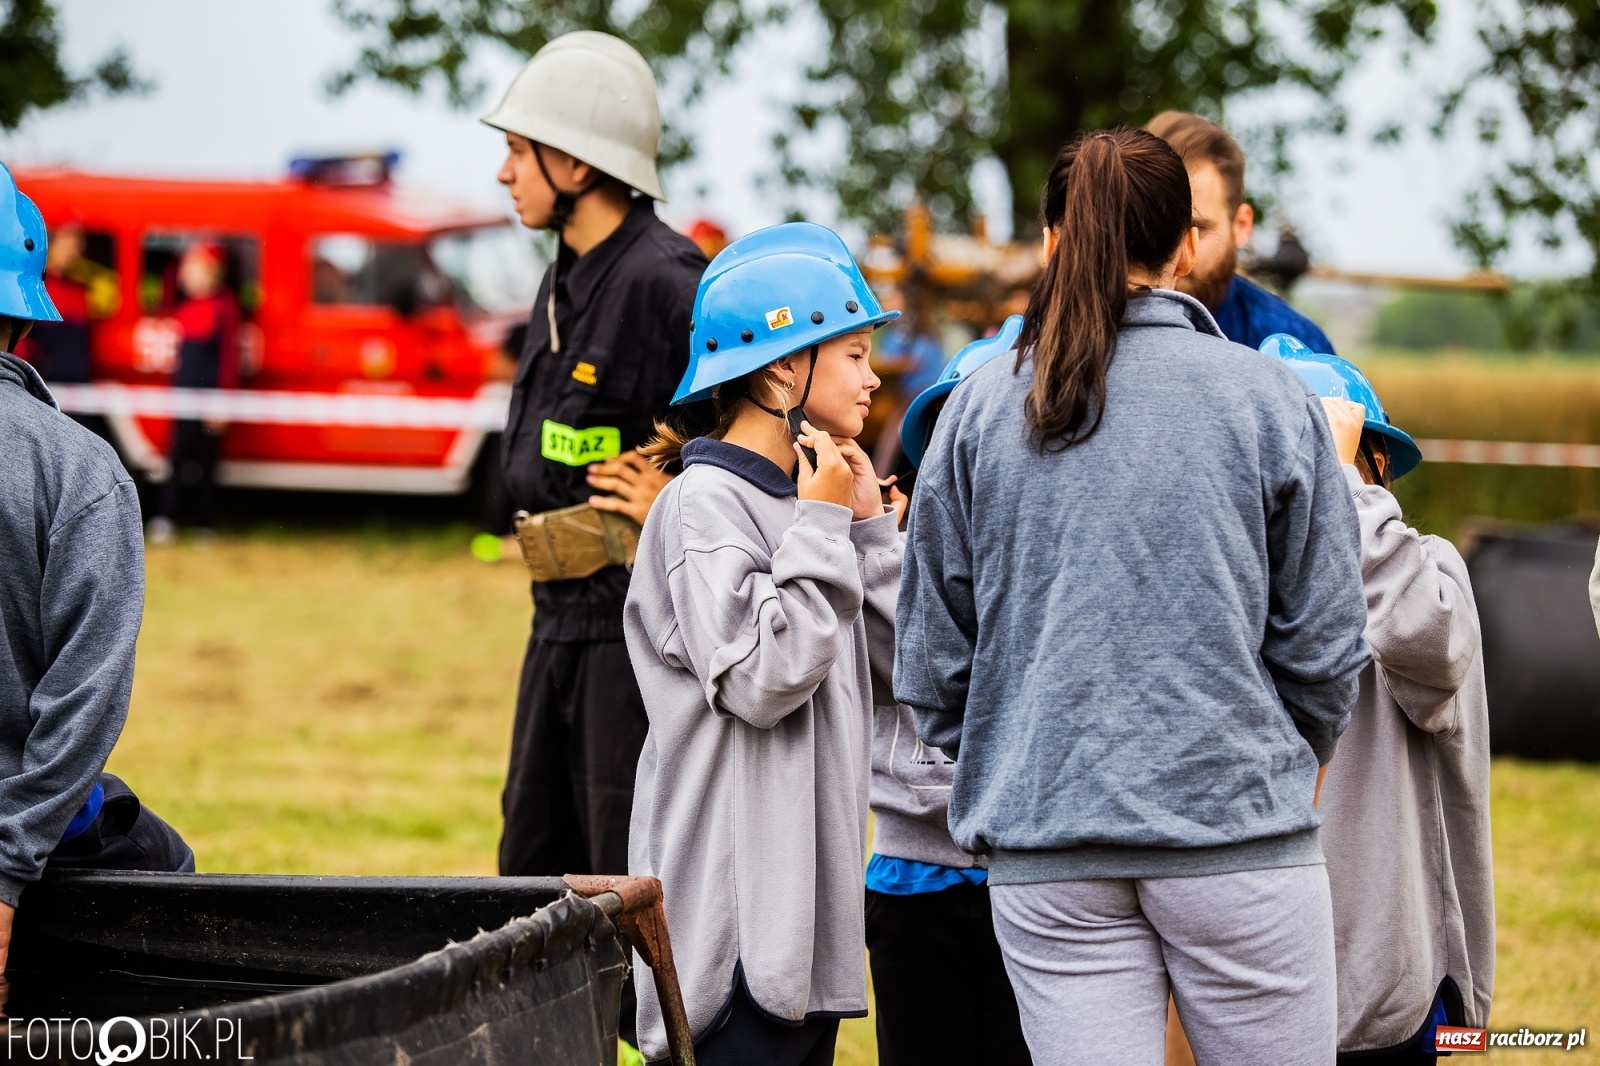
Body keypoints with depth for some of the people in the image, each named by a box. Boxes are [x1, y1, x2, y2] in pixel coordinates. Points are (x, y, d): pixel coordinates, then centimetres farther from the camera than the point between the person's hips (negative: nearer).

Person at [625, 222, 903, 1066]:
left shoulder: (808, 496, 14)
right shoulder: (706, 504, -11)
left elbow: (890, 668, 13)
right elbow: (759, 679, -21)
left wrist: (868, 528, 6)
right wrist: (822, 529, -14)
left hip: (808, 892, 9)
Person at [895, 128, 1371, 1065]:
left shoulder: (979, 410, 4)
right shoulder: (1269, 398, -1)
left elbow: (932, 643, 8)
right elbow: (1324, 636, 2)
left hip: (1042, 847, 2)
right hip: (1238, 824, -2)